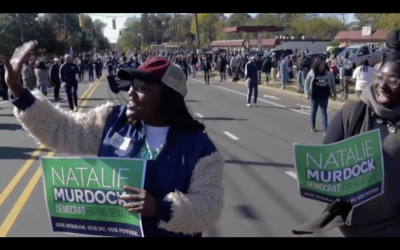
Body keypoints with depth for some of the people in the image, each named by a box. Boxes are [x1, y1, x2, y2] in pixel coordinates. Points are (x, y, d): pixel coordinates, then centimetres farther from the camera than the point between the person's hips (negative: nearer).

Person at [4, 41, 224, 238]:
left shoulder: (196, 147, -18)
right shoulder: (114, 121, -7)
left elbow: (209, 207, -20)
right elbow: (61, 129, -4)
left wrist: (159, 208, -34)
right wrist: (18, 91, -12)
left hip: (166, 233, -3)